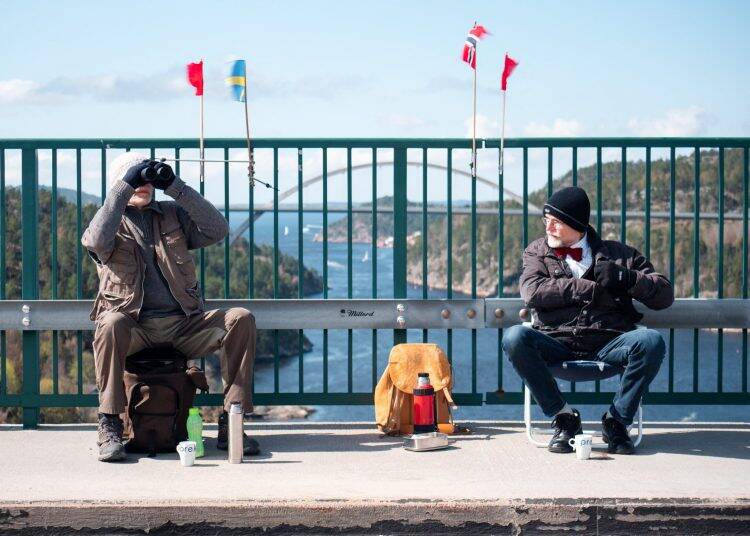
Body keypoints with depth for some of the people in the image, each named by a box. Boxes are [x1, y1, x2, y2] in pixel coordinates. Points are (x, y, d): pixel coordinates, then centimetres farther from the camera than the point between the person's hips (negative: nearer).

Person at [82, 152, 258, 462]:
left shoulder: (172, 215, 18)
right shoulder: (109, 219, 9)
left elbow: (217, 230, 0)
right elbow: (97, 242, -16)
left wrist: (175, 187, -5)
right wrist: (125, 186, -16)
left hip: (184, 325, 3)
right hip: (135, 328, -3)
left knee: (241, 319, -20)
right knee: (111, 323, -37)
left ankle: (229, 424, -18)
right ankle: (109, 427, -26)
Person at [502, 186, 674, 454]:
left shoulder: (617, 254, 14)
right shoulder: (537, 251, 16)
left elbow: (665, 295, 11)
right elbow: (532, 291, -6)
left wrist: (626, 278, -7)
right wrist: (592, 289, -8)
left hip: (607, 345, 0)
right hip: (557, 344, 0)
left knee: (651, 341, -30)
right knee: (515, 337, -30)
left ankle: (617, 420, -12)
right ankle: (564, 418, -15)